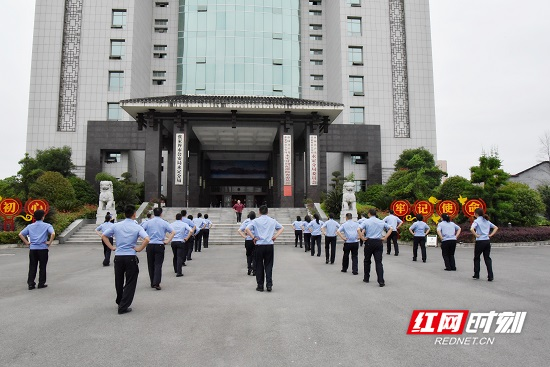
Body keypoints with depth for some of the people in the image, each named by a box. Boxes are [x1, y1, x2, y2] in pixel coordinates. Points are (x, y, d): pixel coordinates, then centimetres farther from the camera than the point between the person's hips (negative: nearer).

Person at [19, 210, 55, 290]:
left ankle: (30, 284, 10)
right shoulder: (47, 225, -4)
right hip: (43, 249, -3)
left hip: (32, 248, 3)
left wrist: (27, 242, 7)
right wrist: (49, 242, -10)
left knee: (32, 267, 10)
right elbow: (53, 234, -21)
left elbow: (20, 234, 5)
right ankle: (41, 283, 10)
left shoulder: (30, 226, 9)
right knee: (42, 267, 6)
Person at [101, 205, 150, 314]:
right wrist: (139, 249, -8)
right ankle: (123, 307, 3)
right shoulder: (137, 227, -7)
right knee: (130, 282, 5)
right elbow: (146, 239, -21)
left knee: (119, 281, 20)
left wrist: (111, 247, 12)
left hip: (118, 257, 4)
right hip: (131, 257, -4)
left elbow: (103, 236, 9)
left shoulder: (116, 226, 4)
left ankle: (119, 302, 39)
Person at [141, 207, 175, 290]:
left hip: (150, 245, 2)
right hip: (160, 245, -2)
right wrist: (167, 241, -3)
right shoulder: (164, 223, 0)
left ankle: (152, 283, 20)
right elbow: (173, 232, -8)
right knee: (158, 265, -2)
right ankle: (156, 283, -14)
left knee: (151, 265, 12)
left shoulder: (148, 222, 3)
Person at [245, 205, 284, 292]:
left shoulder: (255, 221, -2)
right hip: (269, 246, 2)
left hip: (259, 246, -2)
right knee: (269, 265, 9)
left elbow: (247, 229, -15)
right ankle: (269, 285, 2)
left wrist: (254, 237, -8)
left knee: (259, 266, 8)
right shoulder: (273, 221, 8)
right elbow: (282, 228, 13)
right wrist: (275, 236, 6)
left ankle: (260, 286, 12)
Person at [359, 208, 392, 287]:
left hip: (369, 242, -2)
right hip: (379, 243, 2)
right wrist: (385, 238, 5)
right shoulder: (382, 222, 8)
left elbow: (359, 229, -17)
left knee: (367, 261, 15)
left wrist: (363, 238, -7)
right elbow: (390, 229, 10)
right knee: (379, 262, -1)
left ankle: (366, 278, 25)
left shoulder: (366, 221, -3)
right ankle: (381, 281, -10)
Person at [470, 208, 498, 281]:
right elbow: (496, 228, 18)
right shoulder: (487, 221, 12)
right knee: (487, 258, 7)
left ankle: (476, 275, 17)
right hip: (487, 241, 5)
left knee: (476, 258, 11)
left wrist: (476, 235, -12)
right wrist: (491, 235, 10)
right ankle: (490, 276, 0)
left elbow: (472, 229, -25)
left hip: (480, 241, -5)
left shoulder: (476, 221, -8)